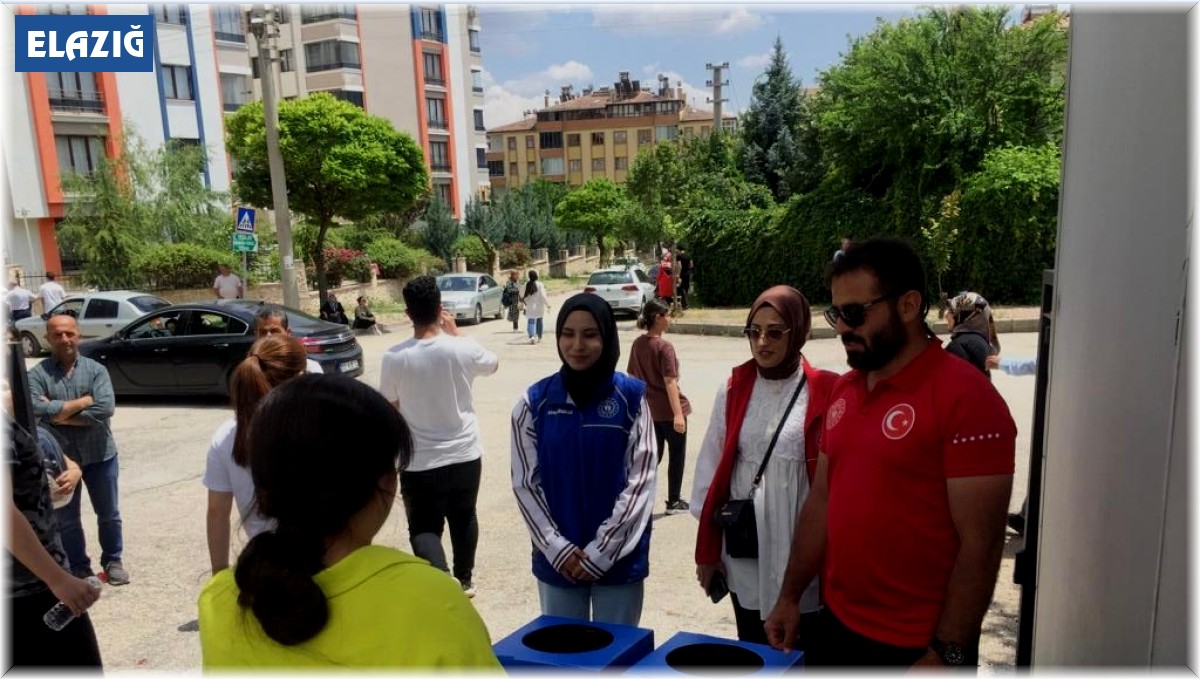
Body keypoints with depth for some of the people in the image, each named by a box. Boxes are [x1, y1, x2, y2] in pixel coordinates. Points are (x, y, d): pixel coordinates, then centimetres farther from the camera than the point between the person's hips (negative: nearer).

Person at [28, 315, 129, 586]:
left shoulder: (96, 369, -4)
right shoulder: (37, 375, -5)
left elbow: (105, 409, -17)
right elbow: (35, 411, -22)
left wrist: (59, 414, -16)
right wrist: (82, 402, -18)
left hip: (100, 455, 0)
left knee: (108, 514, 13)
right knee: (66, 519, 12)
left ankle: (113, 561, 30)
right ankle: (78, 567, 28)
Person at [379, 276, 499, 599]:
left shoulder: (394, 357, -14)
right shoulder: (463, 349, -13)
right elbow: (493, 364, 10)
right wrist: (456, 333, 11)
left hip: (420, 461, -2)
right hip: (465, 454, 2)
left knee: (424, 528, 9)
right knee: (464, 518, 22)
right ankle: (464, 580, 38)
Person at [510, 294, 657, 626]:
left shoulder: (631, 398, -6)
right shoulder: (534, 402, -3)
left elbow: (640, 481, -7)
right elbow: (525, 483, 0)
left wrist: (601, 551, -10)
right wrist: (557, 548, -8)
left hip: (619, 558, -1)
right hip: (556, 559, 1)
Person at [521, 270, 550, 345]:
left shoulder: (526, 285, -4)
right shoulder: (540, 284, -11)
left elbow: (523, 297, 1)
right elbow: (543, 296, -12)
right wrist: (548, 305, -5)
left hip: (530, 307, 0)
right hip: (539, 306, 0)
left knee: (531, 322, -2)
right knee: (539, 321, 16)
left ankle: (531, 336, -25)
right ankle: (539, 338, 26)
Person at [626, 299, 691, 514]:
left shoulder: (637, 345, 2)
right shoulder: (664, 347, -18)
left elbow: (632, 376, 9)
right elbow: (670, 383, -22)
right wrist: (678, 414, -23)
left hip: (649, 410, 6)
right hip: (669, 410, -6)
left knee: (654, 454, 18)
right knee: (677, 456, 11)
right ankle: (673, 502, 19)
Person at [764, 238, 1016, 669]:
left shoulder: (966, 396, -17)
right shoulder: (842, 391, 4)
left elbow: (980, 544, -17)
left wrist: (947, 653, -15)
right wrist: (790, 596, 9)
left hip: (918, 649, -6)